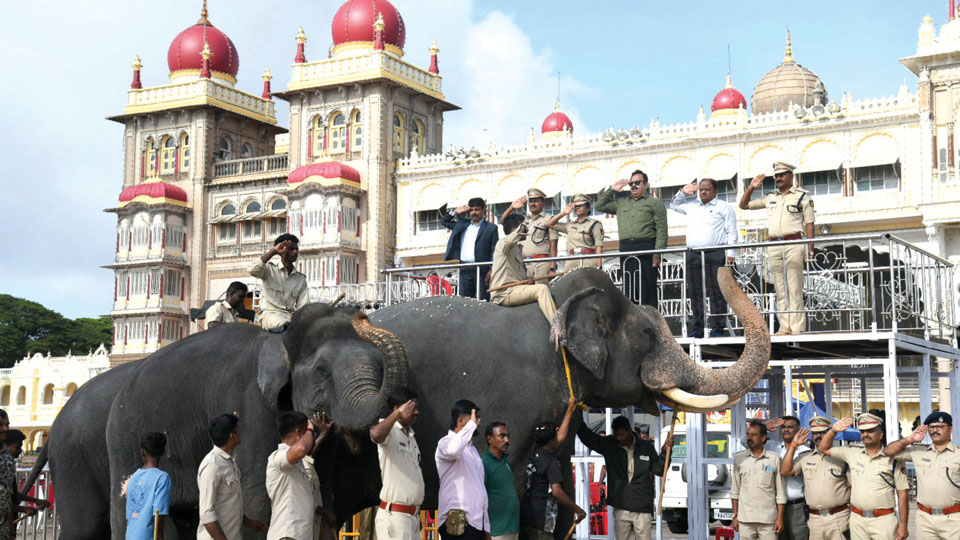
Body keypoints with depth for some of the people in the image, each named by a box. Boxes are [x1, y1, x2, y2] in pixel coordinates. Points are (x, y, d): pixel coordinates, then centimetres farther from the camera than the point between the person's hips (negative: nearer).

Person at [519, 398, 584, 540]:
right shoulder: (551, 462, -12)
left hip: (525, 518, 9)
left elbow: (561, 437, 24)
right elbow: (556, 491, -21)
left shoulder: (534, 456, 13)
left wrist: (570, 410, 30)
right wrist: (578, 510, -13)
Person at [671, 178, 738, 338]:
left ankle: (718, 328, -5)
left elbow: (731, 232, 3)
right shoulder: (691, 206, 22)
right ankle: (697, 328, 7)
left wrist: (730, 254, -6)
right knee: (695, 293, 3)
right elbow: (674, 206, 38)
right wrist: (683, 192, 20)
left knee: (716, 293, -7)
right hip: (693, 255, 5)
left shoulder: (724, 207, 8)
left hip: (714, 254, -4)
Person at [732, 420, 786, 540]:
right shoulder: (739, 458, 6)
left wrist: (780, 518, -3)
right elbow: (735, 490, 9)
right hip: (745, 519, 2)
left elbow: (780, 492, 2)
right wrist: (735, 516, 6)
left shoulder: (774, 459, 1)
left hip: (768, 520, -1)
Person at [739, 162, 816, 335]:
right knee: (780, 290, 3)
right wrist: (751, 188, 9)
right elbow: (743, 205, 24)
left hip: (793, 244, -5)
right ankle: (785, 327, 4)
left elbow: (809, 224, 2)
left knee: (795, 289, -9)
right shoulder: (770, 198, 19)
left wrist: (810, 249, -7)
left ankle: (798, 328, -11)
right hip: (773, 247, 5)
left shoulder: (802, 196, 7)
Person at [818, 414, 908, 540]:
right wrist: (833, 430, -2)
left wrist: (903, 525, -5)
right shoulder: (852, 453, 8)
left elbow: (902, 494, -2)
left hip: (883, 520, -3)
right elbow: (823, 448, 14)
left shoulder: (893, 459, -3)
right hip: (857, 520, 3)